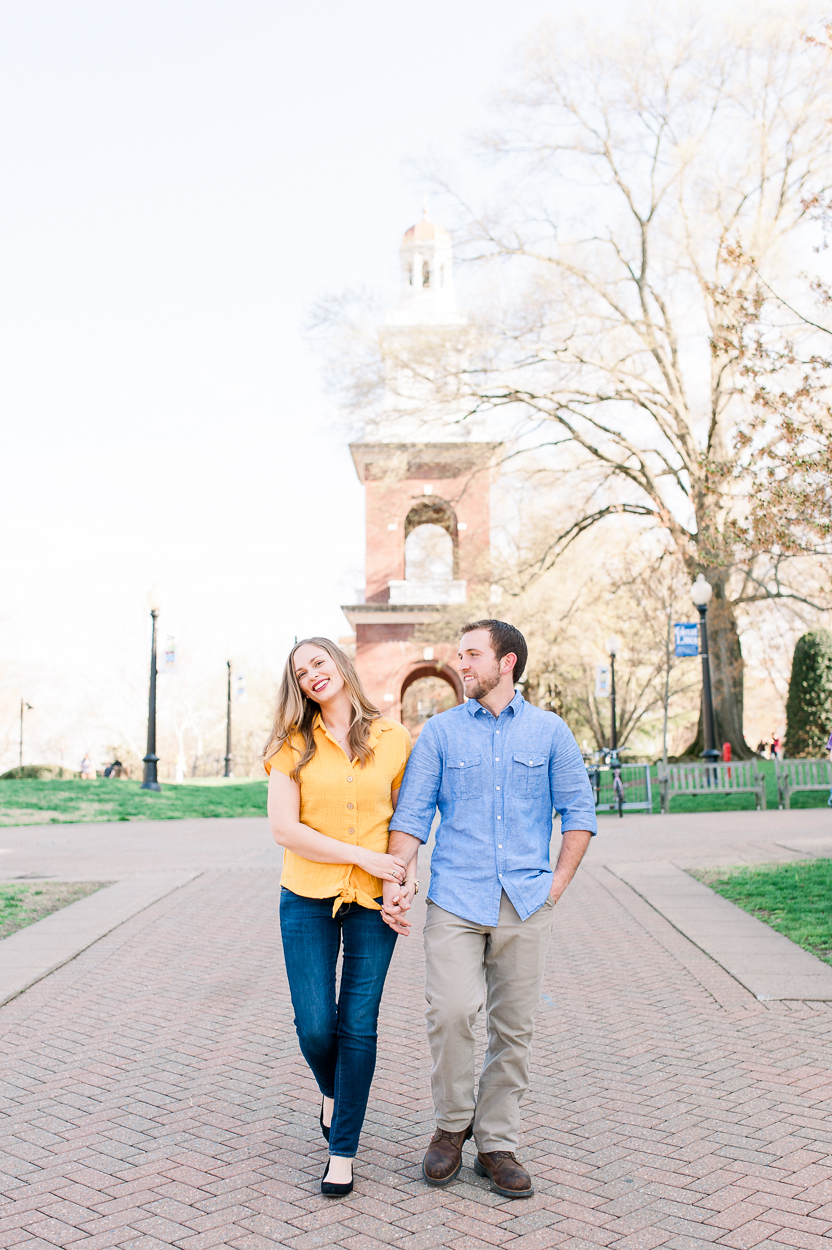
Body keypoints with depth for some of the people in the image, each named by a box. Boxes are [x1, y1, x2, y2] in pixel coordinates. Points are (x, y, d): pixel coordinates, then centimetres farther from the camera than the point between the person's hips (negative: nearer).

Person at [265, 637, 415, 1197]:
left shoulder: (394, 738, 1)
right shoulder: (294, 746, -2)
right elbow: (285, 828, -9)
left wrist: (409, 875, -7)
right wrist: (364, 856, -13)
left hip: (374, 900, 0)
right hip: (308, 898, 0)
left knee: (358, 1026, 2)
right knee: (315, 1027, 0)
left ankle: (344, 1152, 20)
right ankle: (332, 1093, 36)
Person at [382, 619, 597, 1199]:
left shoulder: (549, 731, 7)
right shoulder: (440, 731, 6)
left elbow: (580, 811, 10)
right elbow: (412, 814, 4)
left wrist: (557, 883, 2)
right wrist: (394, 881, -7)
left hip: (525, 904, 1)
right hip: (455, 900, -1)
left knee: (514, 1027, 6)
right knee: (450, 1014, -12)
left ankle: (497, 1142, 22)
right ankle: (452, 1125, 13)